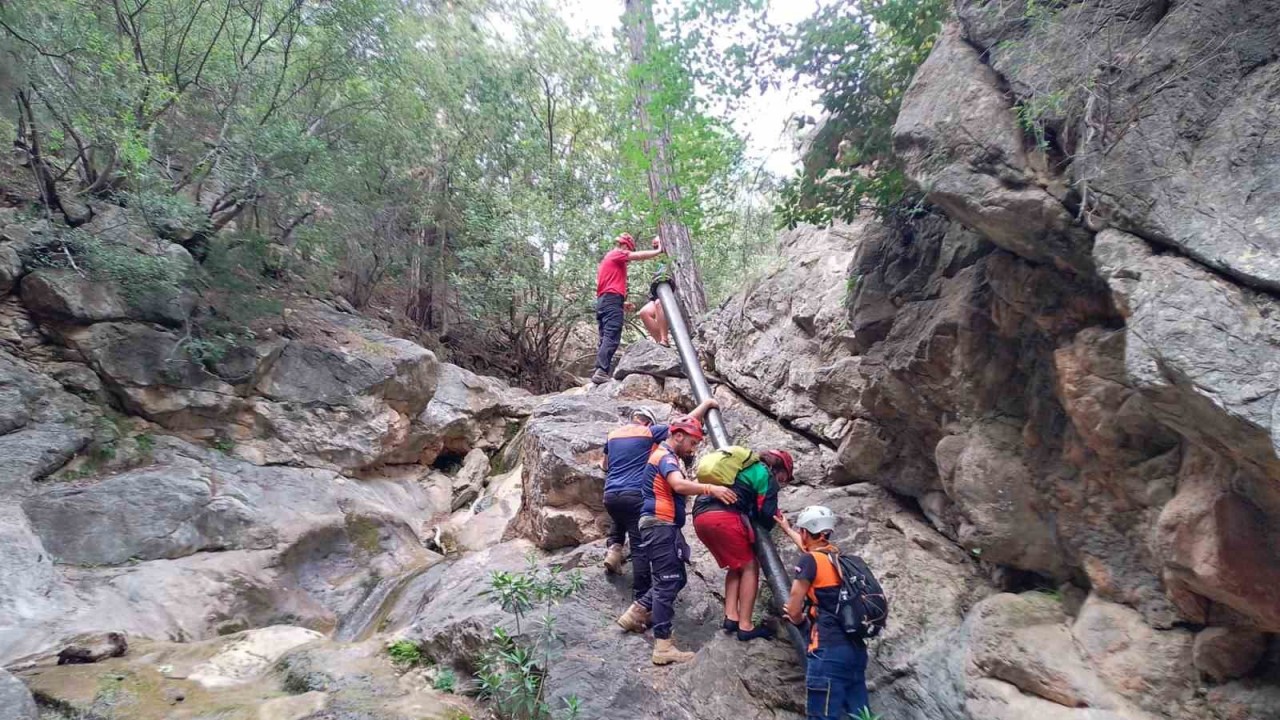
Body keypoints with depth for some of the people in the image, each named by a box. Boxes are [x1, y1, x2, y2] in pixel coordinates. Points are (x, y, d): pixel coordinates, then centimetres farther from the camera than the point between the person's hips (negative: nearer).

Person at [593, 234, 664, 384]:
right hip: (612, 300, -10)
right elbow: (638, 256, -10)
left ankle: (599, 372, -6)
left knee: (605, 339, 3)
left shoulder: (608, 259, 30)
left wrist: (621, 303, 22)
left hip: (602, 301, 10)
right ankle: (601, 372, -28)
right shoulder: (617, 254, 4)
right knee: (611, 339, -17)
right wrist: (659, 251, -3)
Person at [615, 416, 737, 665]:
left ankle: (635, 614, 22)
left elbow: (682, 484, 19)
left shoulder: (666, 455, 21)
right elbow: (679, 485, -31)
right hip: (659, 525, -11)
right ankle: (663, 646, -7)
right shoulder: (665, 456, -13)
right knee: (668, 583, -9)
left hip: (664, 526, 11)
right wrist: (711, 488, -35)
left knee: (676, 579, 15)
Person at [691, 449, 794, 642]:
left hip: (700, 515, 8)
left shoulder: (744, 466, 33)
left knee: (736, 566, 21)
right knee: (749, 567, 7)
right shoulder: (766, 474, 10)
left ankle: (731, 616, 12)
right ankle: (745, 626, 6)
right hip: (725, 517, -8)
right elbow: (766, 514, 4)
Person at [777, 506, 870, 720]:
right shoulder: (838, 557, 14)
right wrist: (787, 529, 52)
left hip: (829, 649, -8)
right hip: (855, 647, 8)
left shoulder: (809, 561, -8)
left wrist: (800, 619, 19)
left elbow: (793, 610, -4)